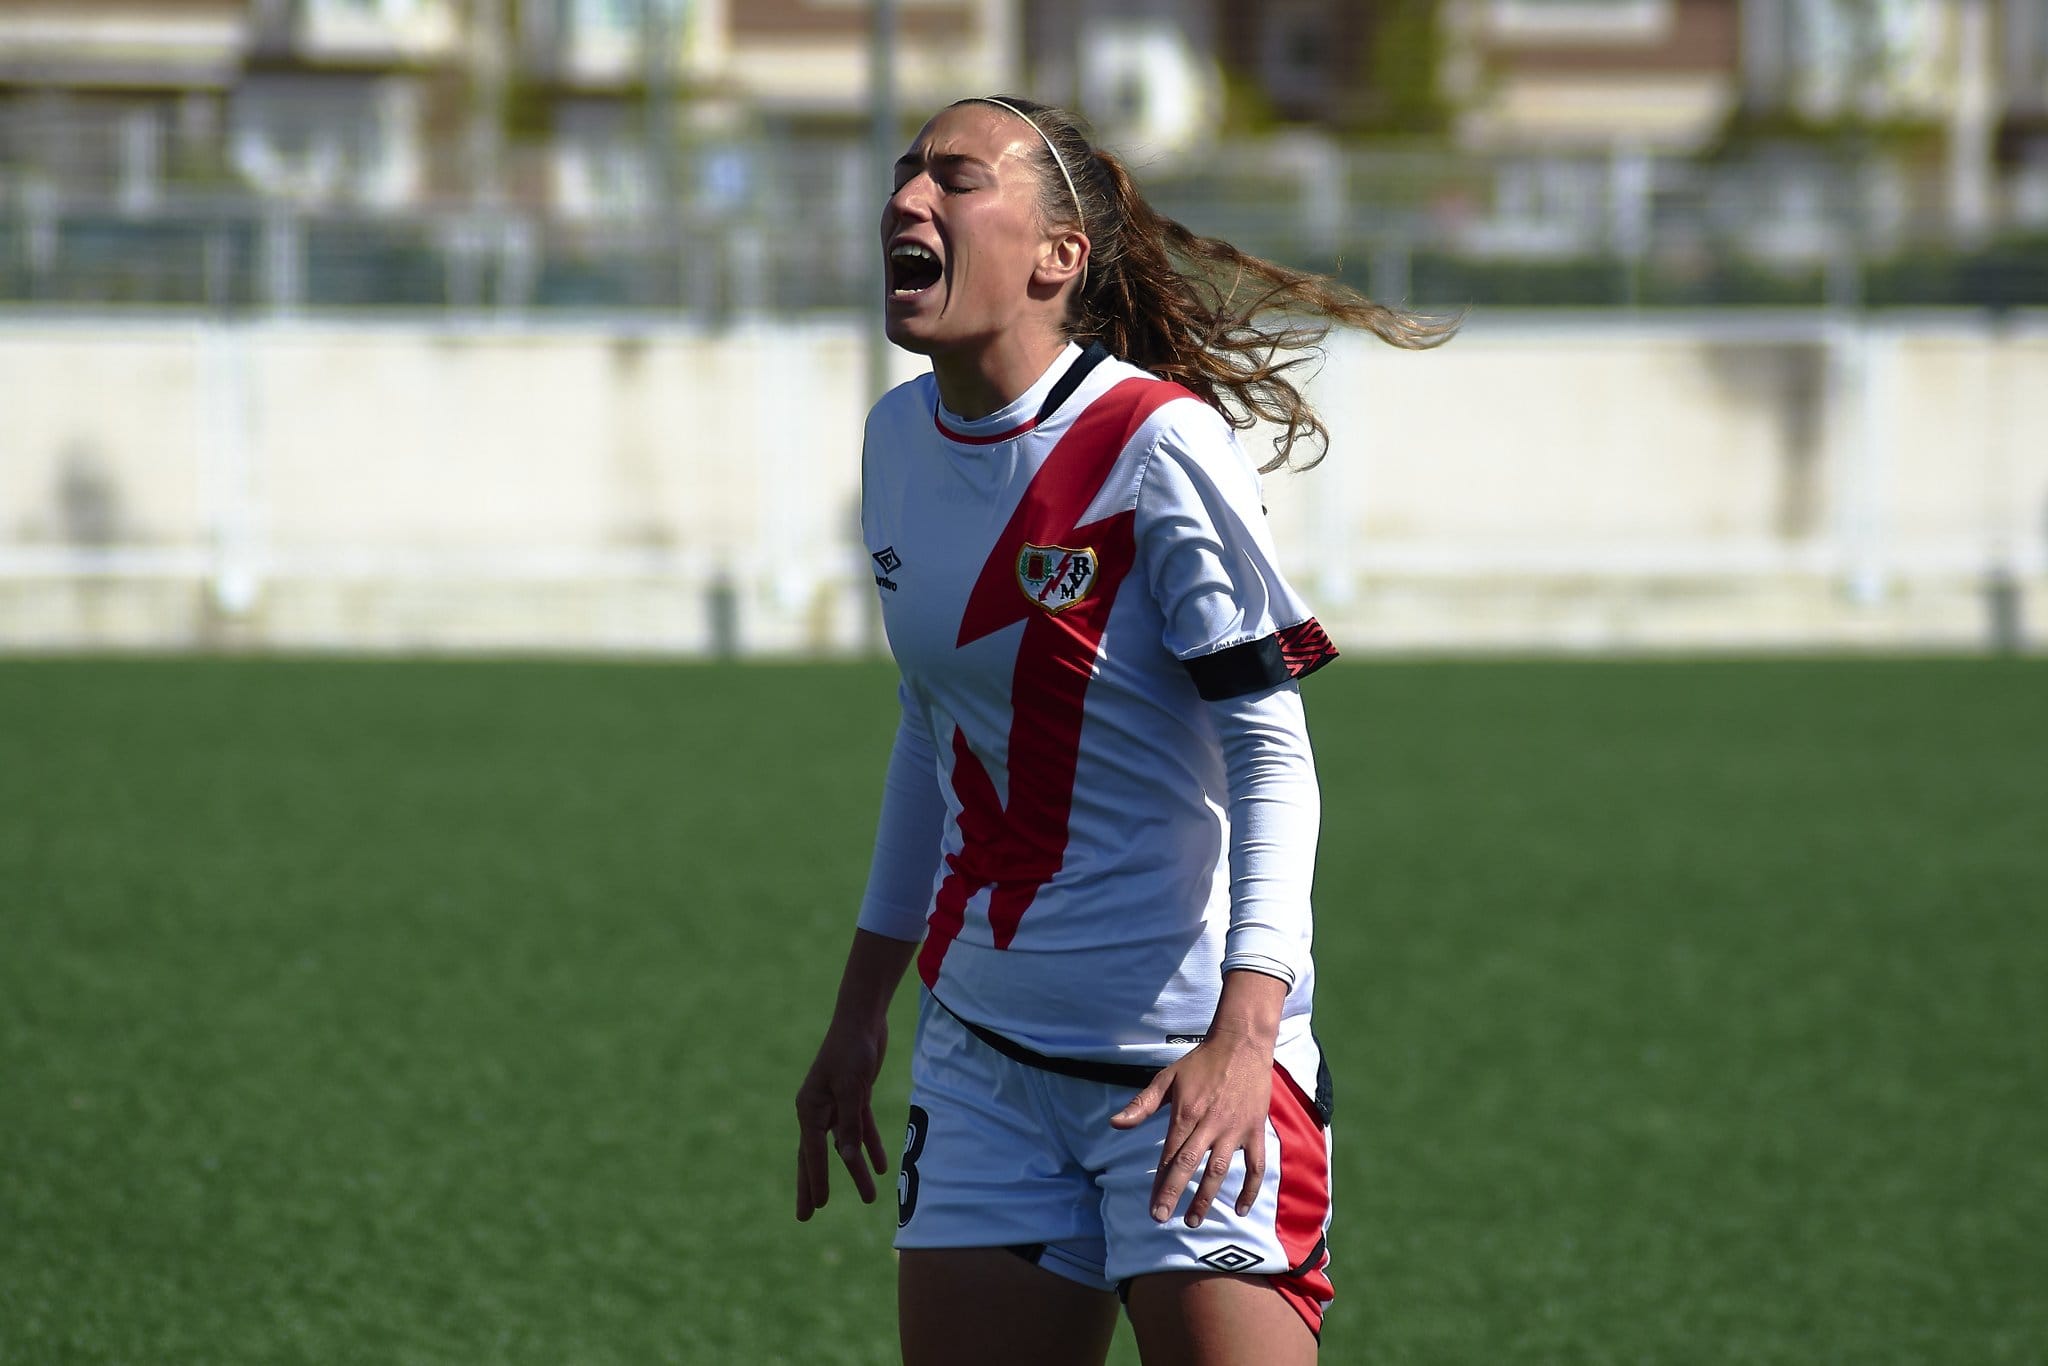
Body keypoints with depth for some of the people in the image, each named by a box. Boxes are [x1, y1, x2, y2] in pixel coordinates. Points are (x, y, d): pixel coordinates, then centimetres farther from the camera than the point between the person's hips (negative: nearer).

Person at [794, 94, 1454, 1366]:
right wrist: (862, 1010, 22)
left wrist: (1242, 1039, -26)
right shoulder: (899, 439, 8)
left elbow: (1273, 759, -15)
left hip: (1187, 1062, -7)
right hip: (985, 1053, 7)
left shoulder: (1156, 444, -13)